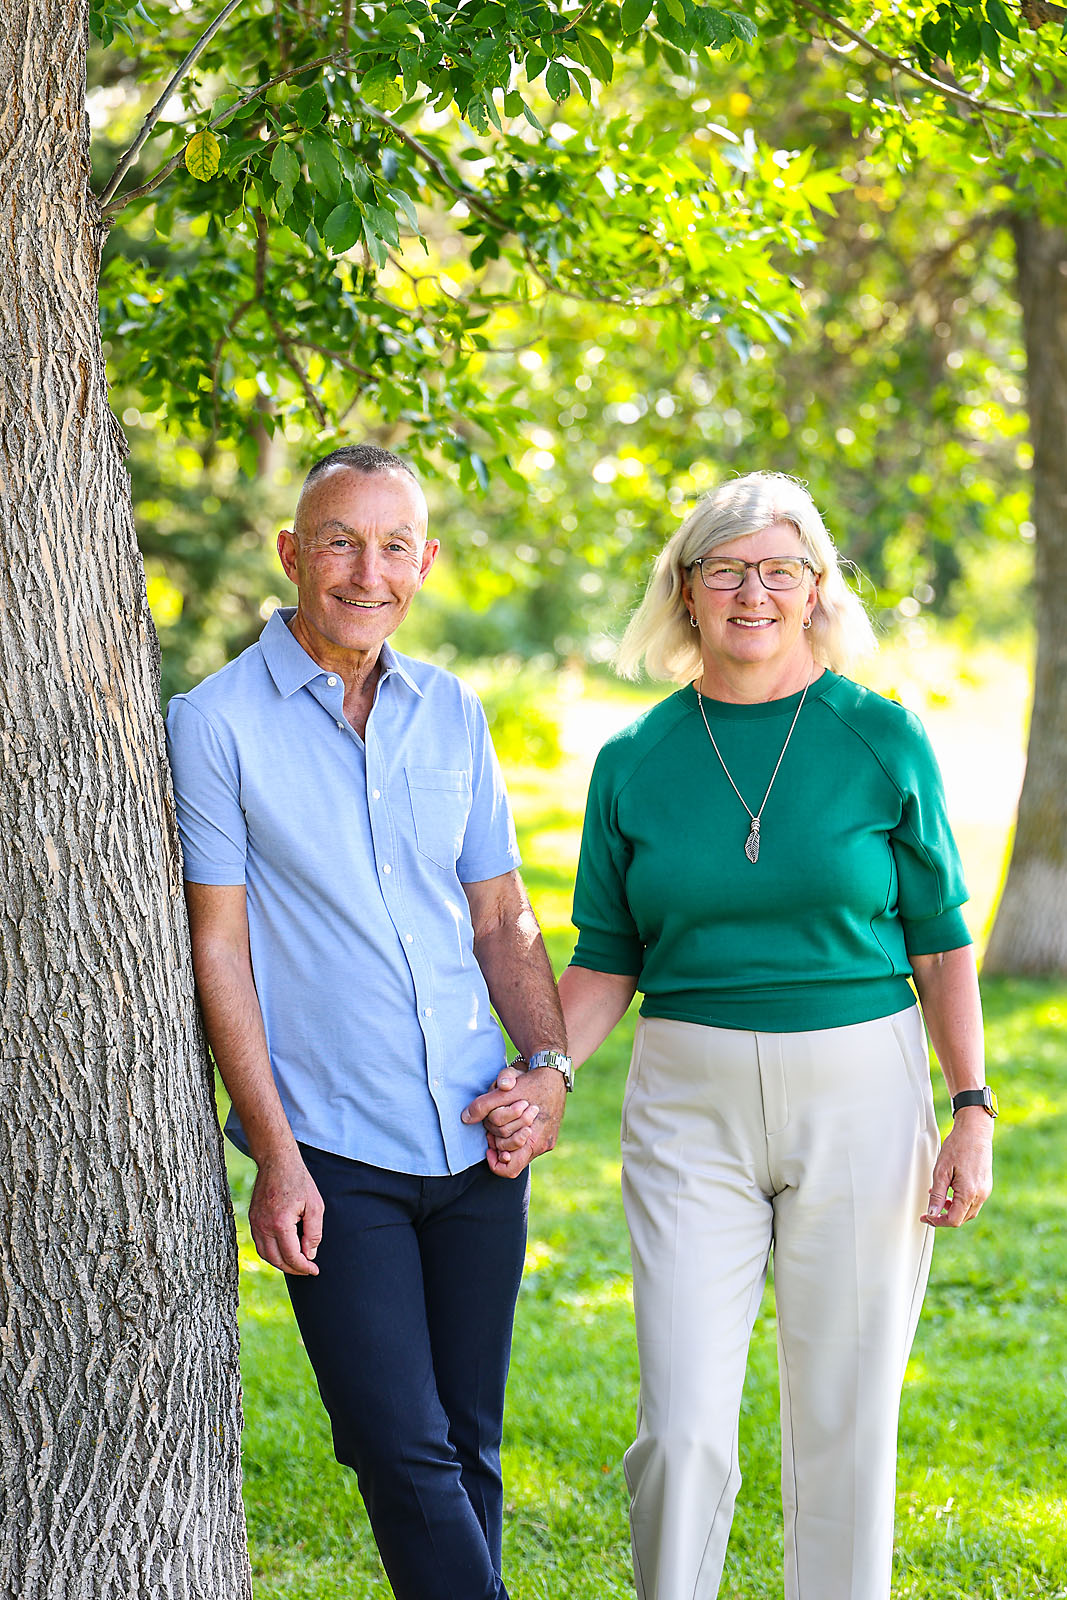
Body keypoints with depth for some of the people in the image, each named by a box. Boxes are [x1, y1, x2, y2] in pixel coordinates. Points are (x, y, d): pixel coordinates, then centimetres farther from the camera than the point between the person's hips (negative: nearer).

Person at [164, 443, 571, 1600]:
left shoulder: (452, 714, 10)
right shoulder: (214, 724, -4)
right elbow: (217, 947, -6)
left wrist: (549, 1062, -1)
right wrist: (274, 1152, -11)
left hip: (477, 1146, 5)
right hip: (334, 1153, -4)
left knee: (468, 1446, 9)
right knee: (404, 1450, -10)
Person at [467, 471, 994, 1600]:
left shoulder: (882, 742, -1)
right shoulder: (636, 761, 4)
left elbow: (940, 942, 3)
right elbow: (608, 959, 8)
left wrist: (971, 1109, -3)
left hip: (860, 1100, -1)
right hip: (691, 1108, 1)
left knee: (844, 1421, 6)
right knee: (684, 1430, -5)